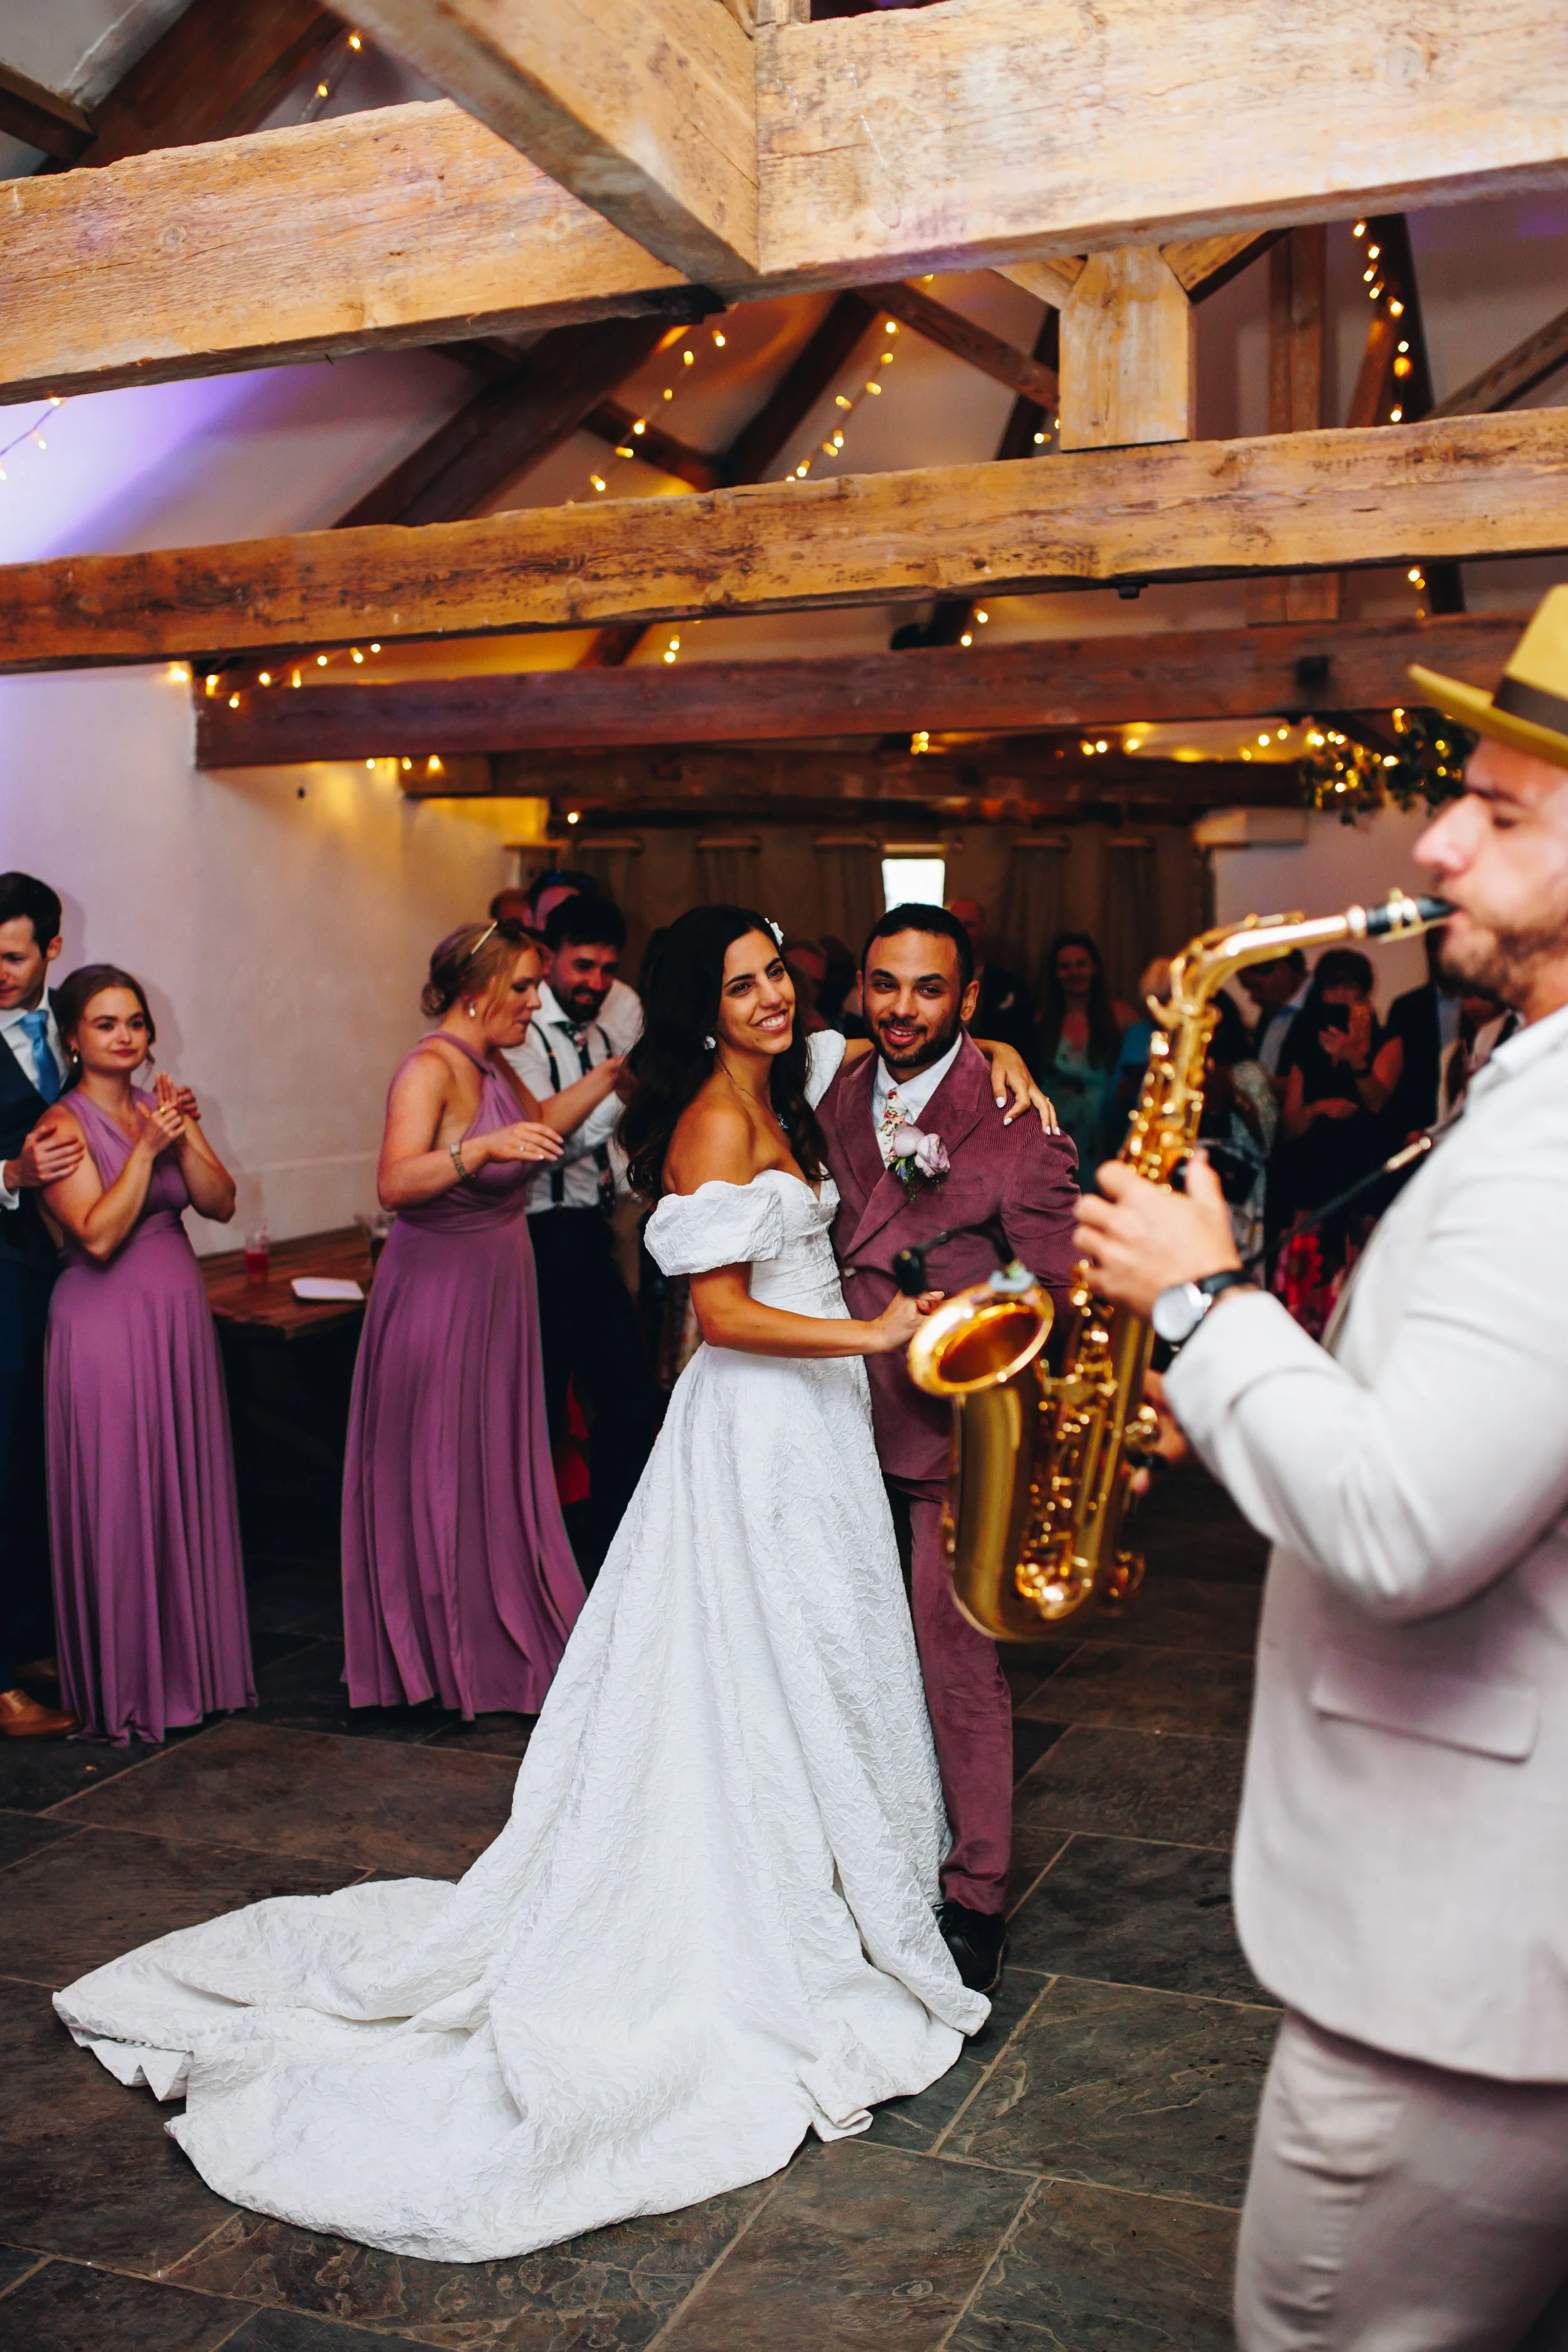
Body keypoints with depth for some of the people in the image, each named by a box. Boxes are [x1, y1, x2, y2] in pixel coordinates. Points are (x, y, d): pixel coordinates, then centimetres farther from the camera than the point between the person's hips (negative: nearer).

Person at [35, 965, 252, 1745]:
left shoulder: (162, 1108, 10)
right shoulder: (65, 1125, -8)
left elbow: (220, 1203, 1)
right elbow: (99, 1236, -17)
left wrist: (186, 1134, -12)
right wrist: (146, 1149, -20)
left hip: (179, 1317, 6)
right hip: (107, 1323, -6)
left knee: (189, 1490, 11)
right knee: (117, 1501, 0)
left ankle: (191, 1661, 24)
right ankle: (123, 1687, 12)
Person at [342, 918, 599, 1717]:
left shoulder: (490, 1065, 9)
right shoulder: (429, 1067, -17)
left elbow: (536, 1123, 28)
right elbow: (395, 1183, -29)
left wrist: (614, 1073, 22)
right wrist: (483, 1146, -40)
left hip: (496, 1290, 9)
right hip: (438, 1289, -9)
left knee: (498, 1467, 15)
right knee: (438, 1475, 3)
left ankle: (503, 1641, 28)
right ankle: (442, 1657, 17)